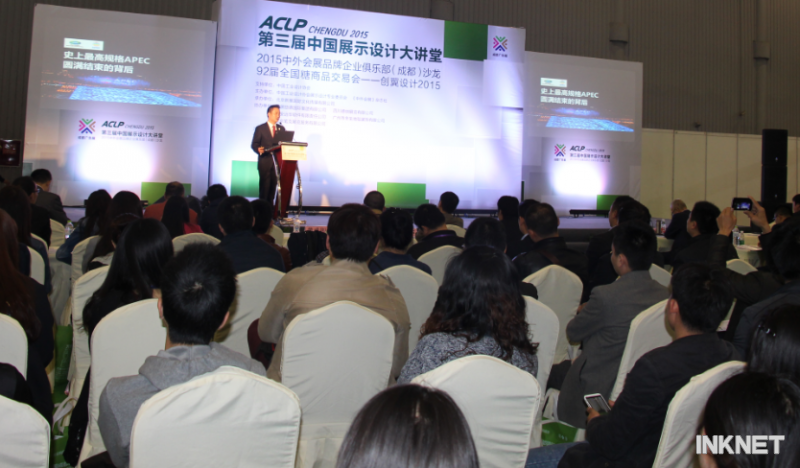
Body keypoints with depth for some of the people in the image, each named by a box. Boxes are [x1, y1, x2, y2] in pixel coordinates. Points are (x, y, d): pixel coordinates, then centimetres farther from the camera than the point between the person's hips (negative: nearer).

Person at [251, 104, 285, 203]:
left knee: (273, 186, 2)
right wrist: (258, 150, -21)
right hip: (265, 162, -3)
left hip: (278, 162, 4)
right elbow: (254, 144, 0)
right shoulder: (260, 128, 5)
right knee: (264, 187, -5)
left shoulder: (281, 129, 17)